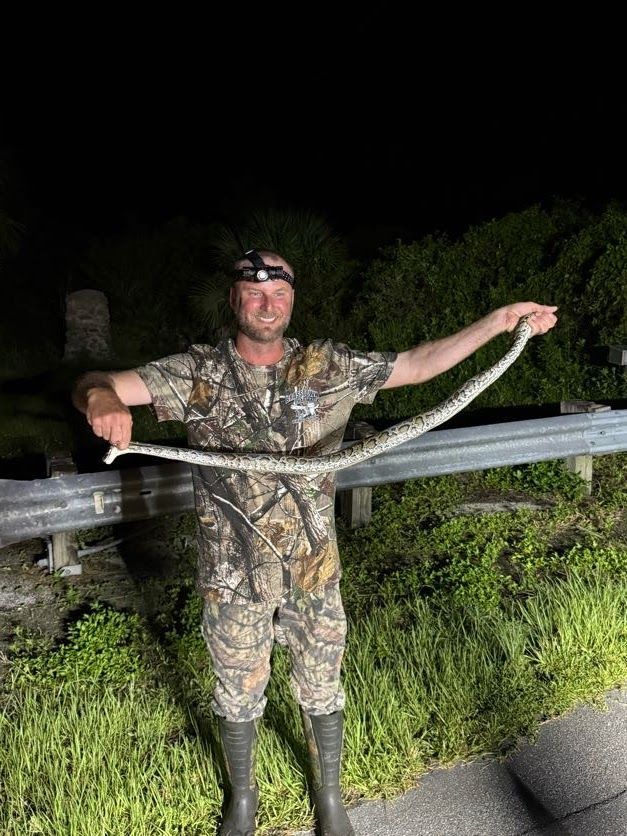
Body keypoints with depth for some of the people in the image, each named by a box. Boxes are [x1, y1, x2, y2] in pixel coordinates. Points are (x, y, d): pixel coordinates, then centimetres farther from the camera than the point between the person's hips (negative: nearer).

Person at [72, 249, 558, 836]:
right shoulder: (197, 374, -10)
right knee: (238, 695, 19)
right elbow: (95, 385, -16)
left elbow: (418, 363, -1)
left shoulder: (330, 368, -5)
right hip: (234, 577, -1)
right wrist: (102, 399, -42)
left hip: (314, 569, 1)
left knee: (321, 690, 19)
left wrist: (499, 321, -7)